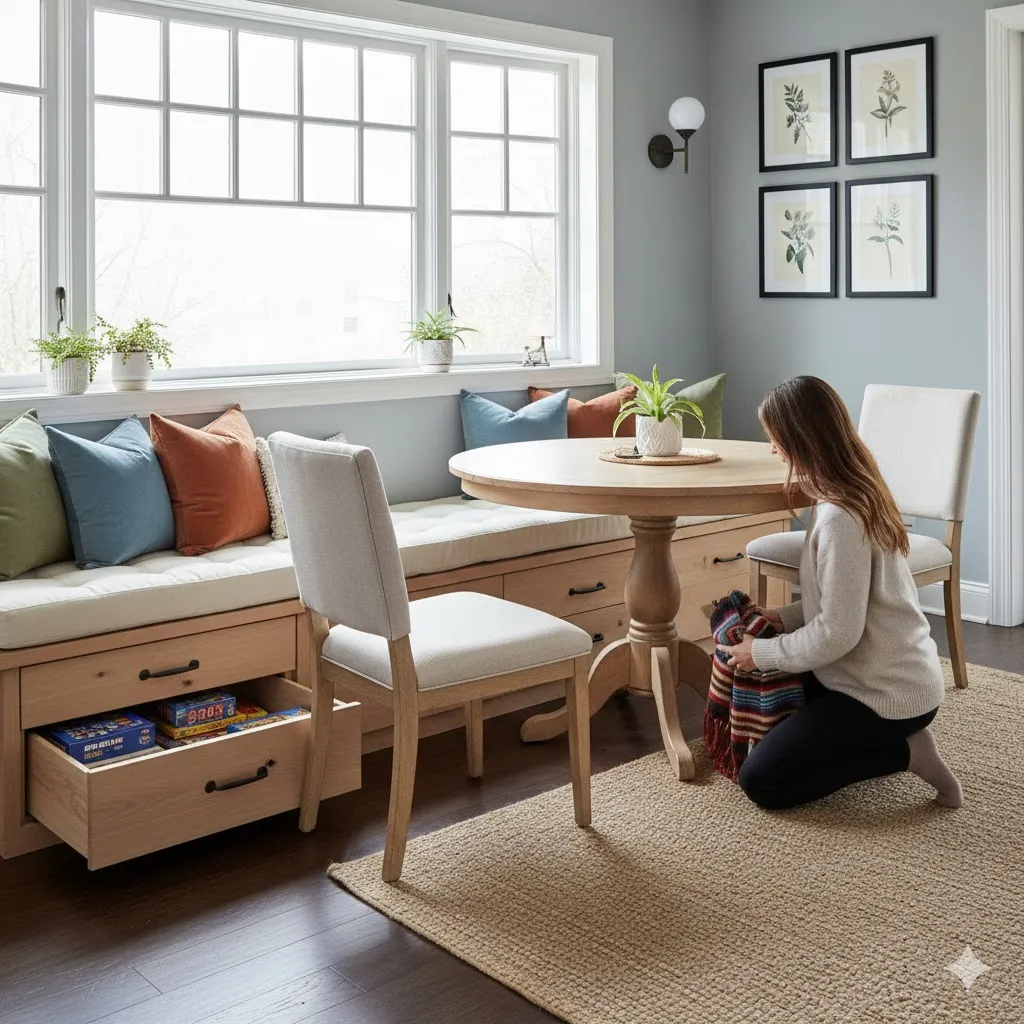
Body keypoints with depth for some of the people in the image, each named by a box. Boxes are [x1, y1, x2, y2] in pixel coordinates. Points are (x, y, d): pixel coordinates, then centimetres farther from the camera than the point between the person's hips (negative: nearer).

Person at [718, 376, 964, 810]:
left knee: (760, 780, -5)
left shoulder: (839, 518, -26)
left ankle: (903, 752, -3)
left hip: (887, 695, -10)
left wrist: (761, 653, -12)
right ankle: (890, 740, 12)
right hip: (898, 674, 10)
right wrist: (781, 618, 4)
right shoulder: (858, 490, 4)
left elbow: (837, 633, -24)